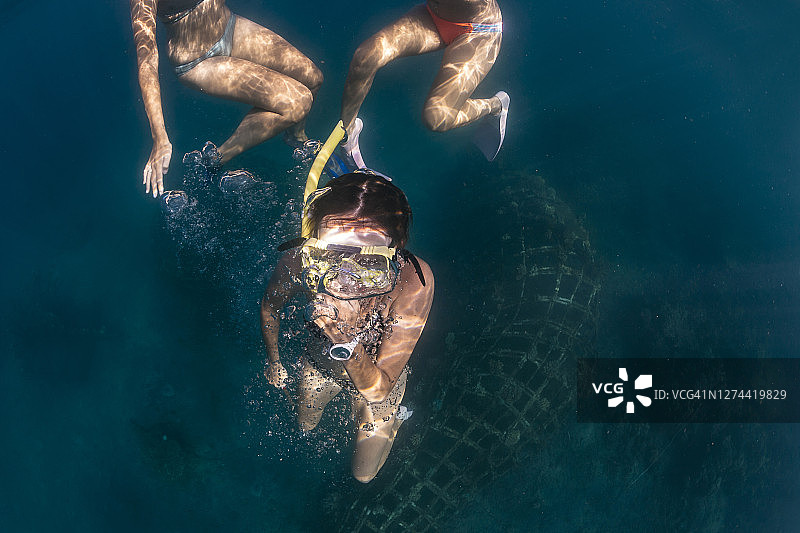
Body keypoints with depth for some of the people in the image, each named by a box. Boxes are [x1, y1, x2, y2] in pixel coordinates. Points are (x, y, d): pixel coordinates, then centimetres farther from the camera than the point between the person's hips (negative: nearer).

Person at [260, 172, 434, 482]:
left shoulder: (413, 282, -45)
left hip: (379, 378, -2)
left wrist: (346, 342, -57)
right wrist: (274, 361, 5)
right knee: (305, 427, 33)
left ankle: (396, 419, 48)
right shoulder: (301, 262, -36)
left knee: (363, 474, 21)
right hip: (321, 362, 3)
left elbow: (377, 390, -40)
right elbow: (269, 306, -8)